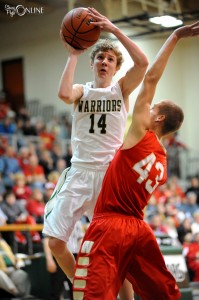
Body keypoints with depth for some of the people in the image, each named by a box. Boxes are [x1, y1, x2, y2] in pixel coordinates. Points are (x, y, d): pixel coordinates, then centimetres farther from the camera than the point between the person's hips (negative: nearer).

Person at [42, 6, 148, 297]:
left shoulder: (121, 88, 6)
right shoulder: (82, 90, 9)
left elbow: (143, 63, -14)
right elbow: (64, 94, -16)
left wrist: (114, 29, -13)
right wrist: (73, 55, -8)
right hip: (79, 172, 2)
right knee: (56, 242, -4)